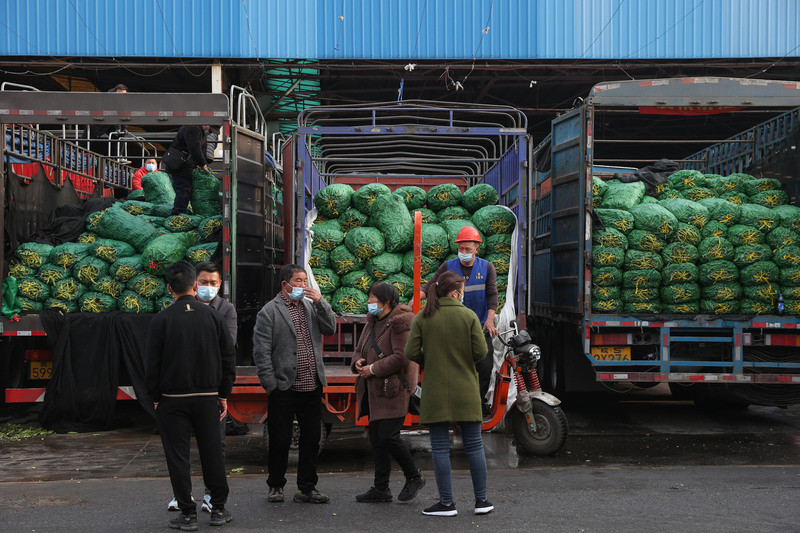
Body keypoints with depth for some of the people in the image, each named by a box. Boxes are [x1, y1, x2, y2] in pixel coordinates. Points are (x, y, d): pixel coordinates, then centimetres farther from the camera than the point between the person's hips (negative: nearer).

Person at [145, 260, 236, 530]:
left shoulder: (161, 320, -6)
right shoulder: (213, 316, 1)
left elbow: (153, 364, -6)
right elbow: (228, 358, 3)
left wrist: (156, 398, 4)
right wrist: (223, 394, 11)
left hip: (172, 399, -2)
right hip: (207, 398, 2)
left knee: (177, 457, 5)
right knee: (212, 453, 11)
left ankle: (188, 515, 7)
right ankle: (218, 510, 19)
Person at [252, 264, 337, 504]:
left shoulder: (311, 306, 13)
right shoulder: (270, 311, -3)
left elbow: (331, 329, 4)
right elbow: (261, 351, -7)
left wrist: (320, 302, -6)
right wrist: (271, 384, -11)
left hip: (312, 387, 5)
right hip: (284, 389, -5)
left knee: (311, 439, 9)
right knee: (280, 440, 4)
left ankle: (307, 488, 19)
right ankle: (276, 486, 21)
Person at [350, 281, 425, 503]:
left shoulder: (400, 322, -13)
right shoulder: (373, 322, 15)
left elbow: (402, 357, -20)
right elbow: (360, 349, 21)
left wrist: (373, 369, -15)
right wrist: (358, 362, -2)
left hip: (394, 388, -9)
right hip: (375, 390, 9)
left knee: (388, 436, -12)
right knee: (376, 437, 10)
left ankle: (414, 477, 9)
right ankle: (381, 489, 17)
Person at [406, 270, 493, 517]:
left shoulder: (423, 318, -2)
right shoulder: (469, 316, -4)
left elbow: (411, 352, -7)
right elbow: (481, 351, -8)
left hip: (435, 392, 0)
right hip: (465, 391, 0)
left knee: (440, 447, 5)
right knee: (474, 445, 10)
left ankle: (447, 503, 7)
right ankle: (481, 500, 15)